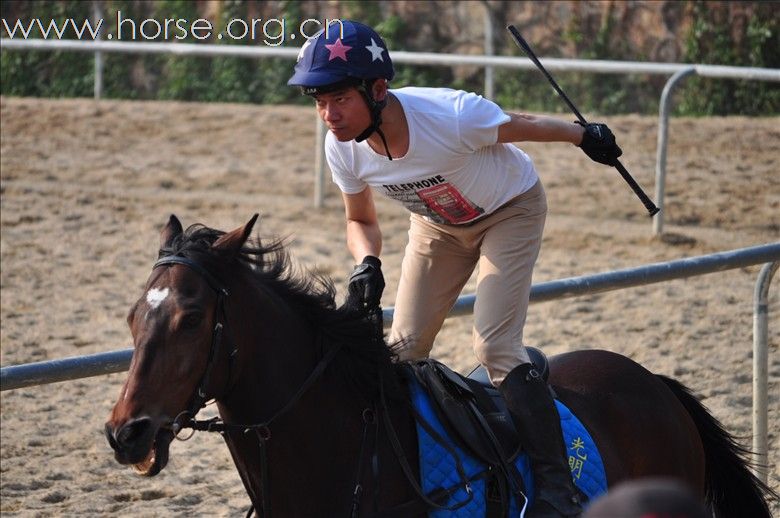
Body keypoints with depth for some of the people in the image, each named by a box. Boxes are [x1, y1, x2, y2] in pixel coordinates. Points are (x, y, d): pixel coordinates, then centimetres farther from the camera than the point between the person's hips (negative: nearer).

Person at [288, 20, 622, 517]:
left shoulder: (450, 116, -40)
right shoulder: (343, 149, -24)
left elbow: (524, 127, -19)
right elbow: (361, 220, -4)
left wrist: (587, 135, -1)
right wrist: (367, 263, -26)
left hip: (510, 211, -5)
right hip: (438, 223, 5)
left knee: (496, 346, -20)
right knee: (403, 350, 3)